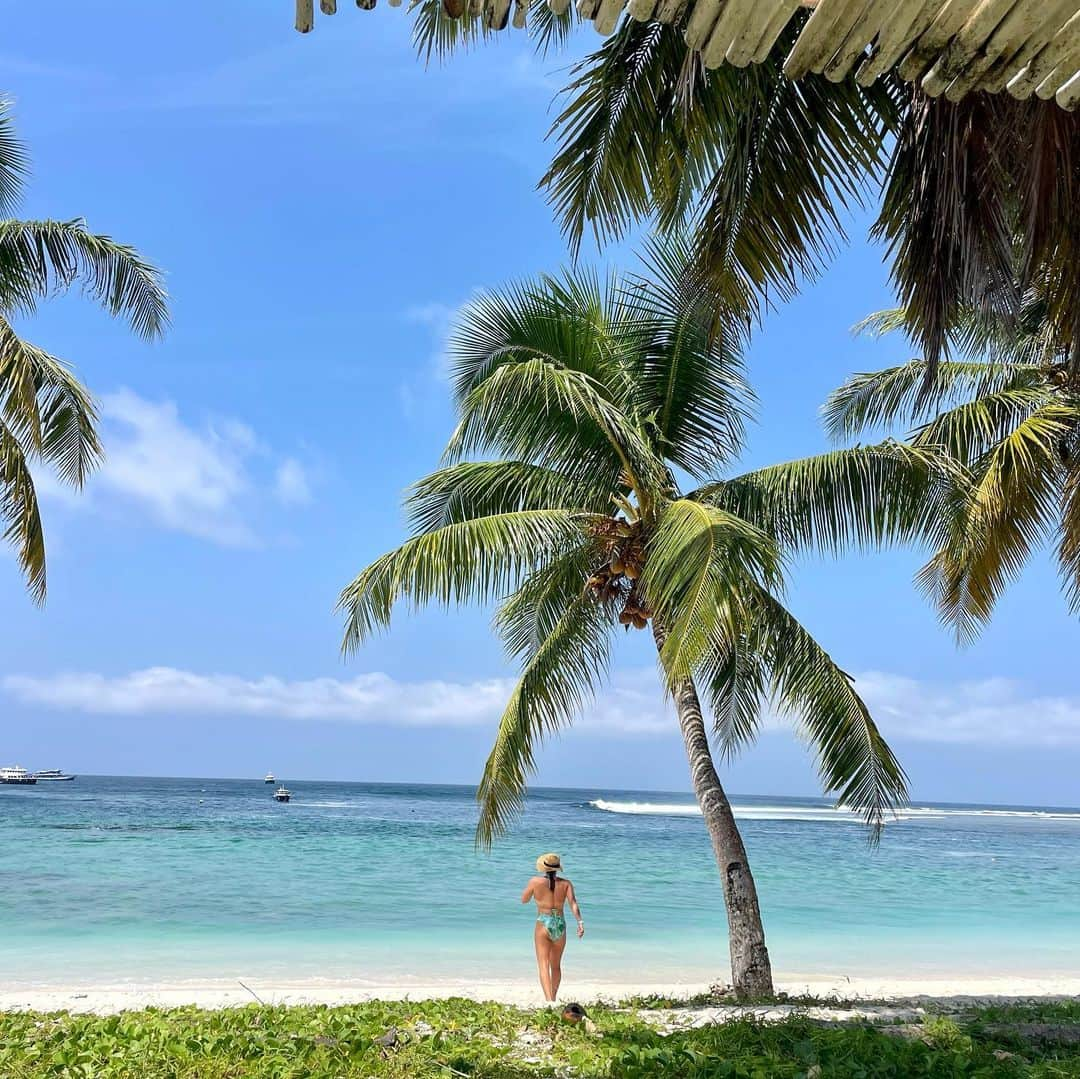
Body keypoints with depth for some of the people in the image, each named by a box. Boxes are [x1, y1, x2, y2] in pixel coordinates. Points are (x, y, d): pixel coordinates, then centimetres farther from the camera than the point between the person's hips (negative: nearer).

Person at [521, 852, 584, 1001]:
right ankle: (553, 999, 32)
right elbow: (573, 903, -11)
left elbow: (524, 900, 10)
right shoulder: (565, 883, 3)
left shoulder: (535, 881, -3)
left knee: (543, 966, -8)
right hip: (560, 926, 4)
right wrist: (580, 922, -18)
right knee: (556, 966, 21)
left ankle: (549, 1000, -24)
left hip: (543, 926, -4)